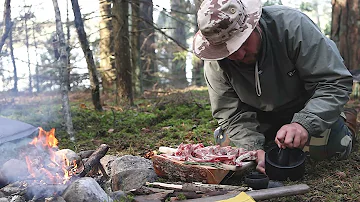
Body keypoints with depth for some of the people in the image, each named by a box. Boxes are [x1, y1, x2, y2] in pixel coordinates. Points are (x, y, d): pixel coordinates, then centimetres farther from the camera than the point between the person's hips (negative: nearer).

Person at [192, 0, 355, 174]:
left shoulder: (291, 25, -33)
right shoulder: (215, 63, -24)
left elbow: (336, 82, -32)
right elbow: (231, 113, -18)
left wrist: (304, 123, -46)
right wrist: (256, 150, -35)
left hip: (306, 106, -2)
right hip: (261, 114, 3)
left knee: (328, 147, -23)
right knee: (227, 145, -13)